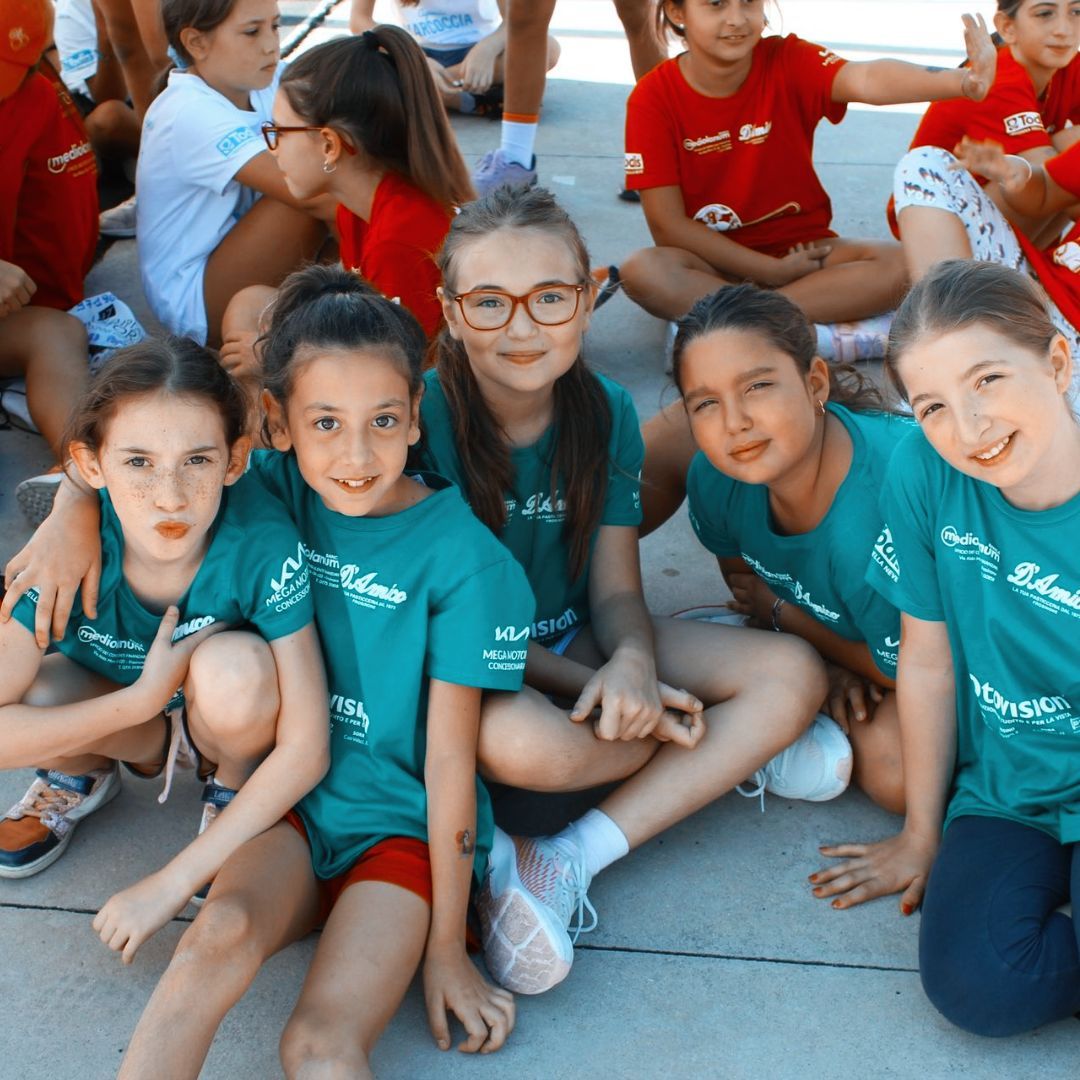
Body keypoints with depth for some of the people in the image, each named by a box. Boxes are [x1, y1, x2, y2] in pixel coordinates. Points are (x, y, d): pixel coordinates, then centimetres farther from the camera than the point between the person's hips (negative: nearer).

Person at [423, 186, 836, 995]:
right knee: (517, 740, -41)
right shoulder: (423, 415, -19)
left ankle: (568, 863, -23)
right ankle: (737, 752, -8)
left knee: (795, 674, -12)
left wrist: (632, 661, -27)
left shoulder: (605, 411, -4)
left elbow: (615, 588, -3)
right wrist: (592, 686, -23)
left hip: (577, 639, 5)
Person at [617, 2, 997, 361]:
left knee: (899, 265, -24)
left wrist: (958, 82, -52)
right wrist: (774, 271, -16)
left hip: (802, 248, 2)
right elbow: (667, 225, -13)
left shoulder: (789, 62, -10)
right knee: (642, 271, -32)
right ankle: (826, 336, -31)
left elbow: (866, 79, -31)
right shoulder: (654, 98, -11)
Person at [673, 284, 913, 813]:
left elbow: (908, 673, -25)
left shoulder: (884, 509, -42)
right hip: (830, 625, 7)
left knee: (895, 773, -27)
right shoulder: (716, 477, -23)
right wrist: (828, 665, -16)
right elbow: (744, 580, 0)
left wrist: (781, 615, -13)